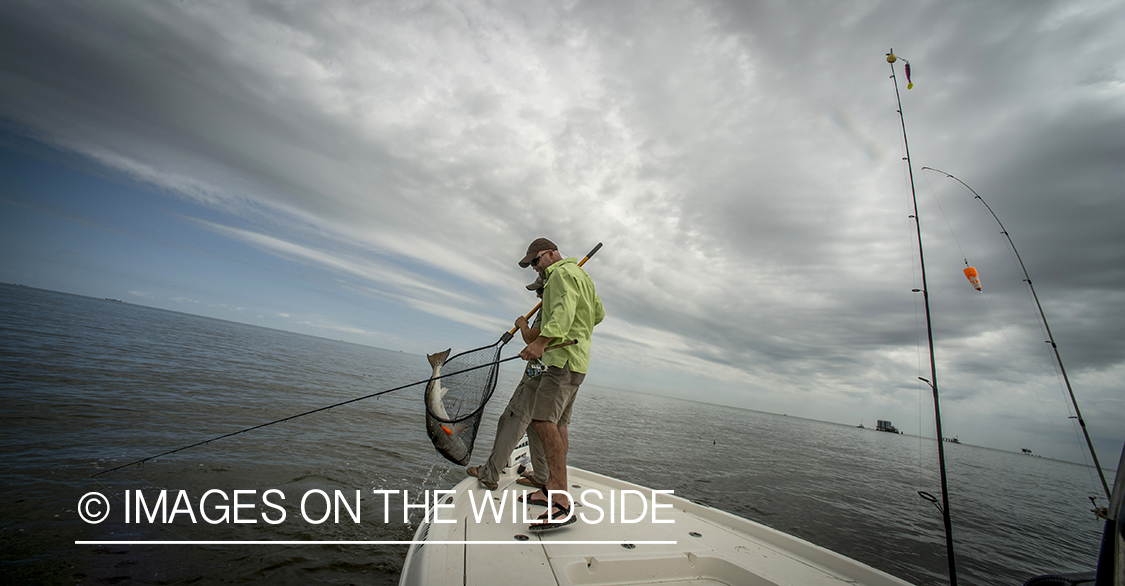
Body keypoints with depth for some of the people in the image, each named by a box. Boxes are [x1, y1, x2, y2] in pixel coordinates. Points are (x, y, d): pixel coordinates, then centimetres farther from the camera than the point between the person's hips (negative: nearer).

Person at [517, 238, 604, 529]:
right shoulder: (581, 275, 26)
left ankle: (561, 504, -23)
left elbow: (564, 311, -24)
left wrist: (542, 341, -34)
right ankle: (552, 488, 21)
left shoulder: (562, 272, -6)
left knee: (544, 420, -21)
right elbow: (599, 313, 29)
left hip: (564, 356, -11)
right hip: (576, 357, 11)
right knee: (558, 423, 13)